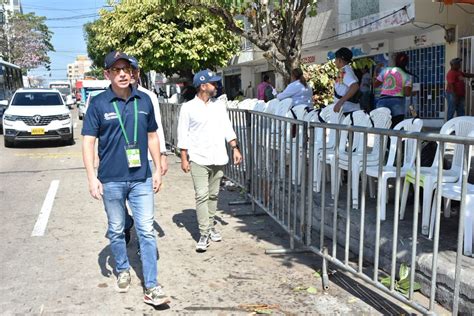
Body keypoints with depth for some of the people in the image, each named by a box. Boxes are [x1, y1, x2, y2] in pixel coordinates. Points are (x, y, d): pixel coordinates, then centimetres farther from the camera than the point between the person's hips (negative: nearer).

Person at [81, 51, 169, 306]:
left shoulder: (144, 100, 3)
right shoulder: (99, 103, -5)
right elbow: (88, 141, -5)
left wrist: (157, 170, 9)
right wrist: (92, 177, -12)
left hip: (141, 179, 2)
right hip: (111, 180, -1)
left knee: (146, 231, 1)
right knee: (116, 230, 14)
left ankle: (151, 287, 7)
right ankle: (122, 270, 37)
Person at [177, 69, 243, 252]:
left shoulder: (219, 105, 9)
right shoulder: (188, 108, -4)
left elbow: (227, 129, 11)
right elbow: (183, 135, -3)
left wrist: (235, 148, 1)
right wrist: (184, 158, -6)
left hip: (218, 158, 4)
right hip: (199, 159, -4)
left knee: (213, 195, 12)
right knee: (202, 196, -7)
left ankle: (210, 226, 26)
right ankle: (204, 234, -3)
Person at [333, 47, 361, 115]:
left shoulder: (344, 71, -14)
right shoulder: (347, 70, 16)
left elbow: (355, 87, -29)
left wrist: (340, 102, -33)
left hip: (347, 111, -10)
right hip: (350, 110, 10)